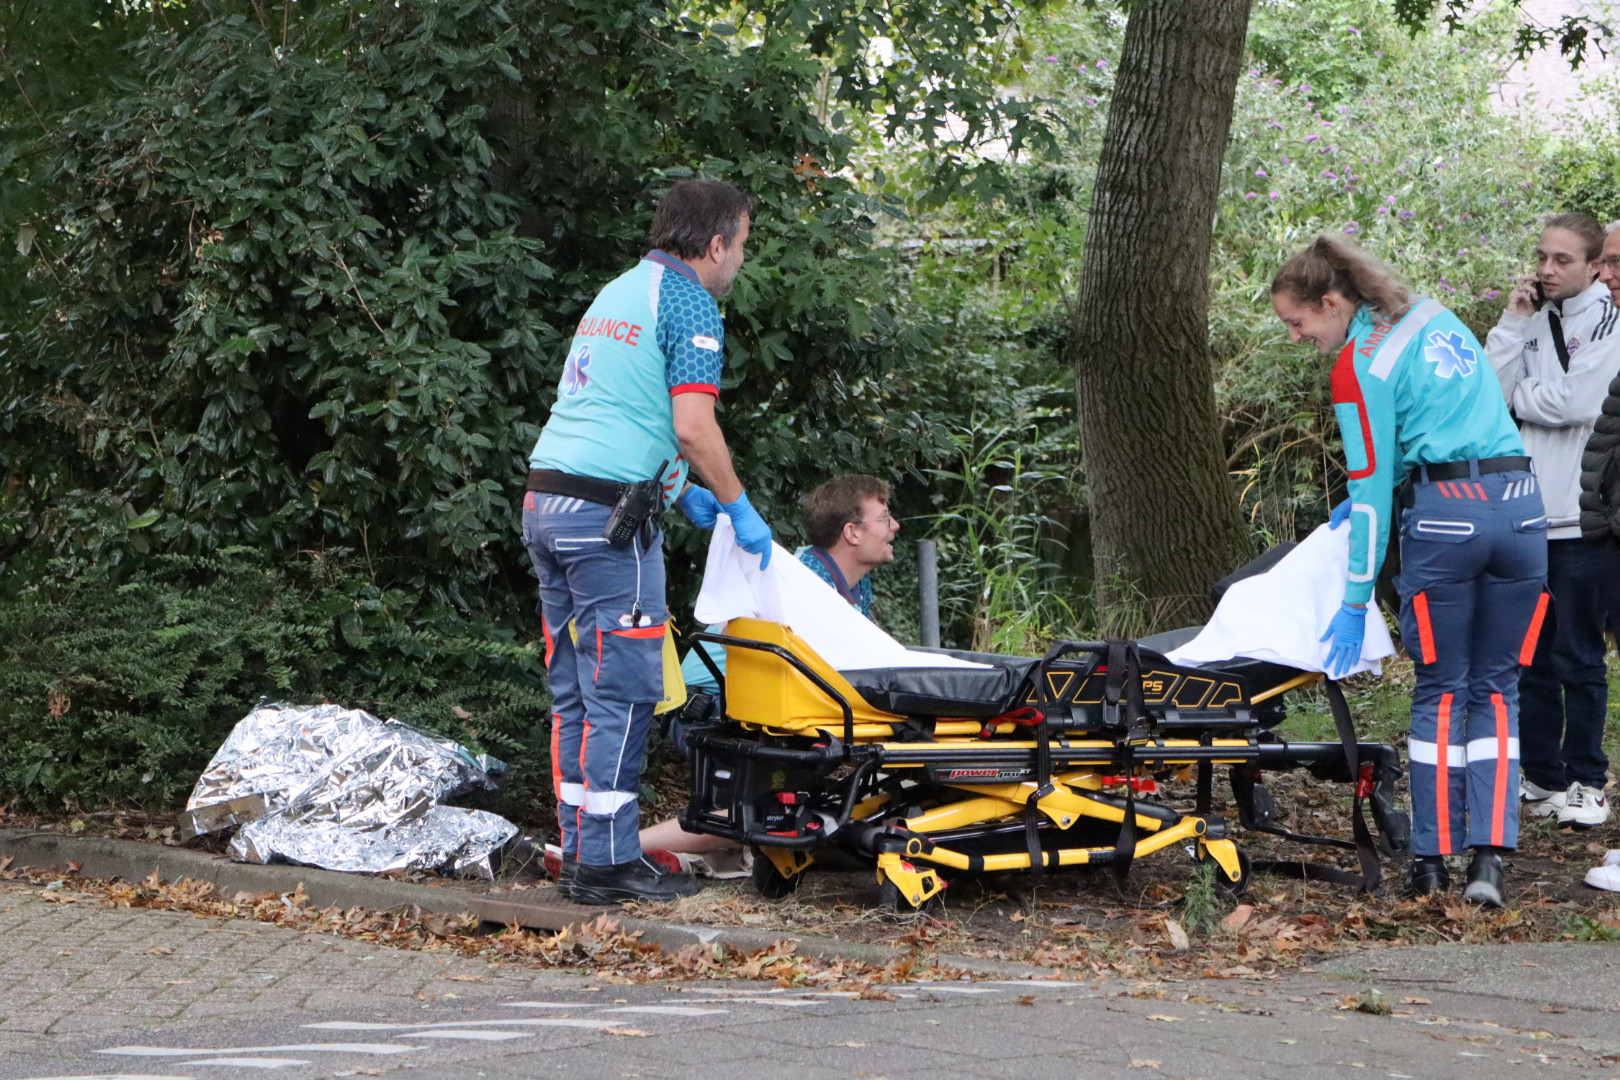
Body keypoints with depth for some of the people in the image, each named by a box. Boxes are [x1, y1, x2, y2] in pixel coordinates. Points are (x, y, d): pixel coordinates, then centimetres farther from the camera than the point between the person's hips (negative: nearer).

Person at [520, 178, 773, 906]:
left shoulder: (617, 292, 22)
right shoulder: (688, 301, -6)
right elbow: (693, 428, -14)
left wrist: (682, 491, 28)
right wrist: (738, 508, -2)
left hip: (547, 499, 9)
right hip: (608, 516, -9)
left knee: (575, 690, 10)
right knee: (620, 690, -6)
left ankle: (580, 850, 13)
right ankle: (607, 862, -5)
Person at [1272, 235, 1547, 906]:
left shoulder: (1358, 365, -6)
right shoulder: (1436, 320, 16)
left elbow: (1373, 486, -7)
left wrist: (1355, 603, -3)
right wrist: (1369, 492, 25)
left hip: (1444, 517, -6)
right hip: (1519, 505, 6)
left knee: (1440, 693, 6)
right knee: (1496, 689, 8)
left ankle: (1432, 859, 9)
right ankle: (1489, 857, -1)